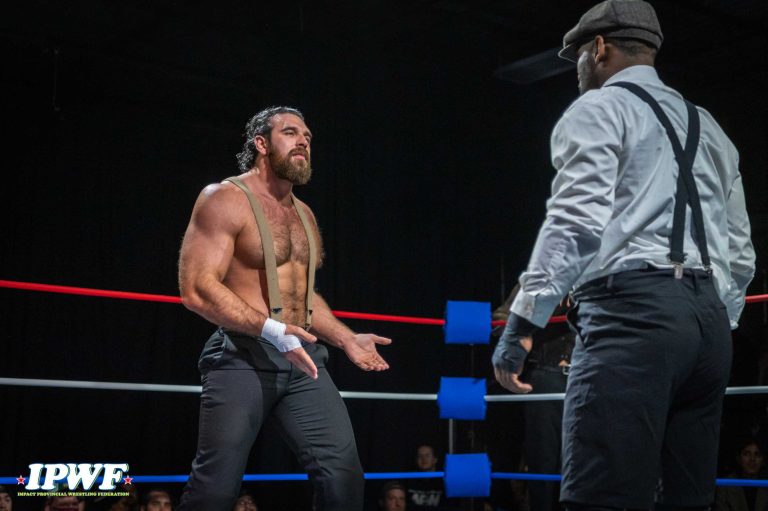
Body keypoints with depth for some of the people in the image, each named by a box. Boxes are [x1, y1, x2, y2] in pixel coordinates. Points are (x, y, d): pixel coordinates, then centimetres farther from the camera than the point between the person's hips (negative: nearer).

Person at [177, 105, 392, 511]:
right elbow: (196, 288, -17)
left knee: (343, 473, -3)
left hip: (302, 358, 7)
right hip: (242, 357, -7)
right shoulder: (225, 200, -6)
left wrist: (347, 339, 17)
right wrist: (271, 331, -26)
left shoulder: (304, 215, 19)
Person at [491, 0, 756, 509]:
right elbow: (740, 253, 23)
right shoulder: (708, 128, 26)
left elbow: (577, 220, -12)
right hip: (709, 318, 8)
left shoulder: (598, 109, 4)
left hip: (633, 309, -8)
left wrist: (523, 320, -14)